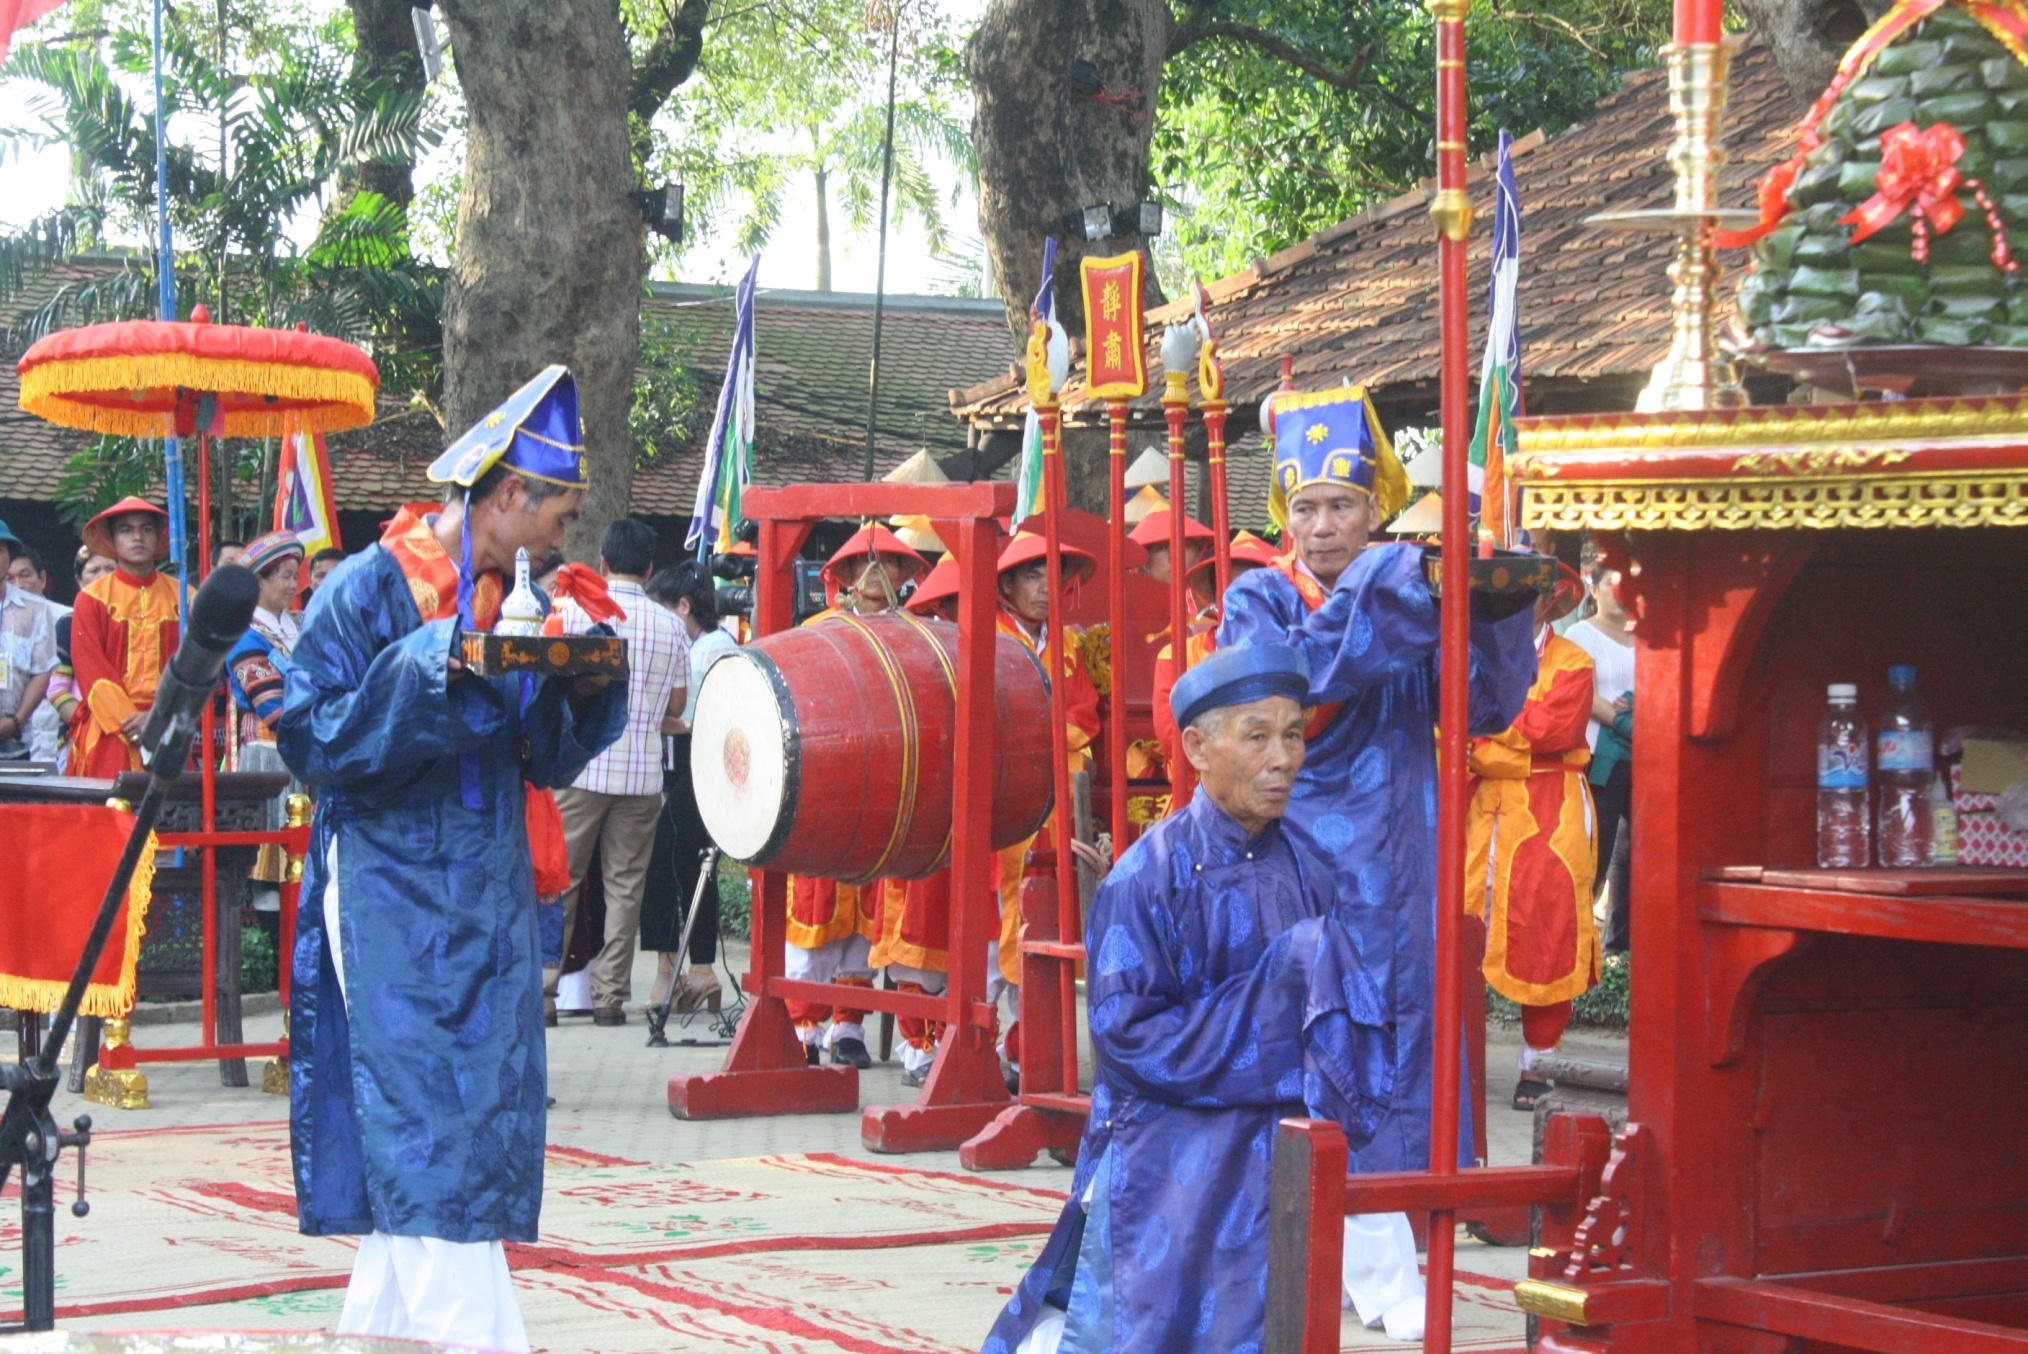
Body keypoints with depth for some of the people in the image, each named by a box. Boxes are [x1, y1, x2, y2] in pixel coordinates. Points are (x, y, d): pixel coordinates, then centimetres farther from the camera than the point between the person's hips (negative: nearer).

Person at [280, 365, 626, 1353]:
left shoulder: (514, 602, 10)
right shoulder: (368, 589, -9)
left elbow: (544, 762, 13)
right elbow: (311, 741, -14)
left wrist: (586, 688, -5)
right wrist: (429, 669, -23)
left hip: (491, 899, 7)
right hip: (394, 897, -7)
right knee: (431, 1131, -10)